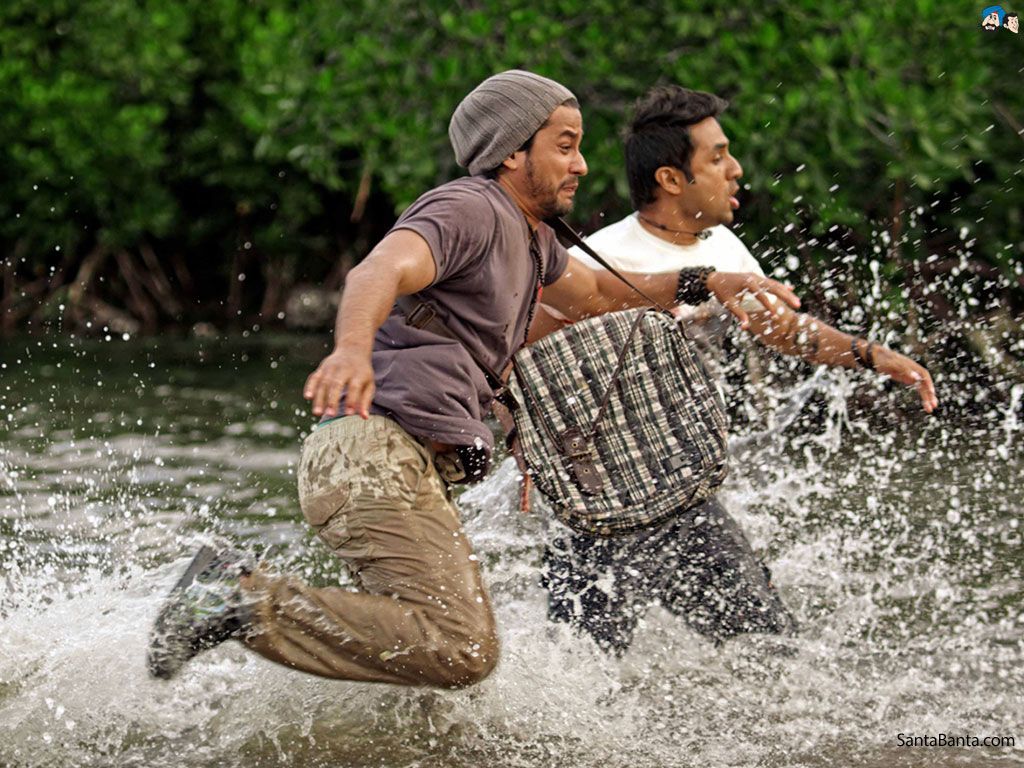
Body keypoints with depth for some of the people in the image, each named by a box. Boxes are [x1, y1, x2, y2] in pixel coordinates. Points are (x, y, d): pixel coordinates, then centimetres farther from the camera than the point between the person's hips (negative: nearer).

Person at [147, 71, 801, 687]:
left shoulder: (528, 238, 25)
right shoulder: (471, 210, -7)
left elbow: (597, 294, 42)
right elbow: (382, 271, -26)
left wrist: (703, 283, 27)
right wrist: (352, 349, -48)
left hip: (411, 469, 10)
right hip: (378, 452, -10)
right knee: (461, 648, -24)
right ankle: (244, 600, -18)